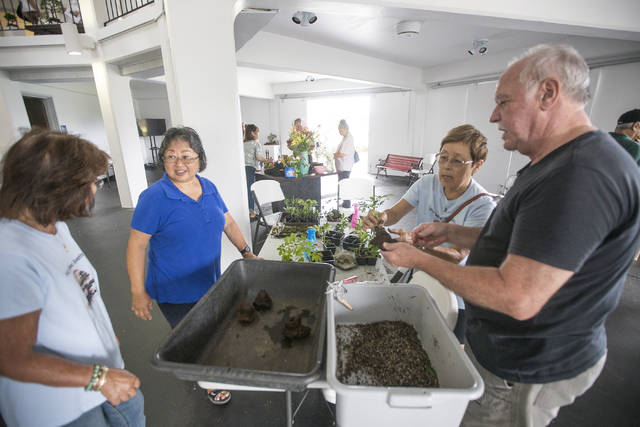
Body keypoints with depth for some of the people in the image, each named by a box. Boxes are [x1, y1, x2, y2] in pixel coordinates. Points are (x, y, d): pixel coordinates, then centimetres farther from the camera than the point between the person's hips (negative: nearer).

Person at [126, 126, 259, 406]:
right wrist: (138, 292, -14)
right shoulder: (154, 197, -19)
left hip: (210, 283, 5)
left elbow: (228, 222, 8)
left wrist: (246, 252, 3)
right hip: (175, 292, -5)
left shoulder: (209, 188, -2)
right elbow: (137, 245, -15)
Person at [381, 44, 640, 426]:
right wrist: (451, 233, 3)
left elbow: (517, 298, -33)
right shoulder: (557, 165, 8)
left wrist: (420, 260, -23)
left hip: (525, 375, -9)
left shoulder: (581, 177, -30)